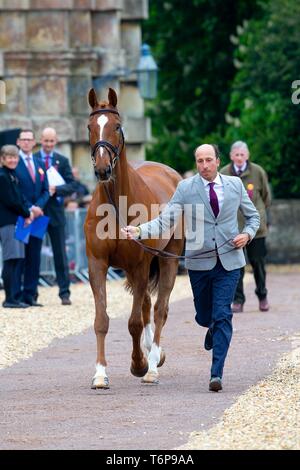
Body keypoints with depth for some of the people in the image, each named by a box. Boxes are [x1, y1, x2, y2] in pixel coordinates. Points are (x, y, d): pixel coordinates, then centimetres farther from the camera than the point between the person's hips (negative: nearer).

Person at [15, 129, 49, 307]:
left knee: (34, 258, 4)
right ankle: (16, 295, -3)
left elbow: (45, 191, 14)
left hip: (37, 216, 6)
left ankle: (30, 295, 7)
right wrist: (29, 209, -16)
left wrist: (38, 207, -6)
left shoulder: (40, 164, 16)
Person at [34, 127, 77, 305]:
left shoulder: (62, 161, 6)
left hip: (55, 212, 0)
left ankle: (65, 293, 3)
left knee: (60, 254, 1)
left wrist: (56, 190, -18)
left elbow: (71, 185, 1)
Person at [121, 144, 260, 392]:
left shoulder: (235, 184, 3)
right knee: (204, 316, 12)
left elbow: (253, 215, 15)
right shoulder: (185, 188, -2)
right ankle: (213, 327, 50)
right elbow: (165, 221, -7)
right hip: (199, 262, 1)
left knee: (222, 316, -8)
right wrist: (138, 231, -22)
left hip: (229, 260, -1)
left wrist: (248, 234, -5)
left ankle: (217, 374, -8)